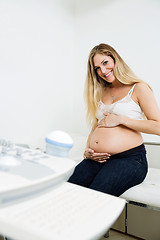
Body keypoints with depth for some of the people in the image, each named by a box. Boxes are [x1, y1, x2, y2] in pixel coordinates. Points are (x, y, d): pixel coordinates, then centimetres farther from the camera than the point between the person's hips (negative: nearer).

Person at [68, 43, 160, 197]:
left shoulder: (138, 88, 5)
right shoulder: (101, 92, 22)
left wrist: (120, 120, -8)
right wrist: (87, 151, 5)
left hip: (129, 158, -4)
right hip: (97, 159, 5)